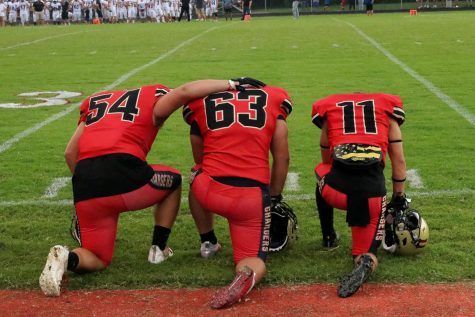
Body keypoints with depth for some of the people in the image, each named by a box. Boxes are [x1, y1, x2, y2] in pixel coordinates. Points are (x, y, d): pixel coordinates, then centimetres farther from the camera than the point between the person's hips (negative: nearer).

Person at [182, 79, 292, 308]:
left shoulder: (203, 103, 13)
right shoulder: (272, 100, 13)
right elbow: (282, 158, 15)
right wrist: (274, 197, 28)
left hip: (211, 191, 1)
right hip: (254, 197, -1)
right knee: (253, 259, 14)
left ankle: (208, 243, 39)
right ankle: (247, 275, -20)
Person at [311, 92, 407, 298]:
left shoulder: (329, 107, 24)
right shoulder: (387, 107, 23)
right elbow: (399, 161, 23)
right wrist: (398, 198, 33)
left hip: (337, 186, 1)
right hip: (373, 188, 0)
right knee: (366, 250, 17)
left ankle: (329, 238, 41)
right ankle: (366, 261, -19)